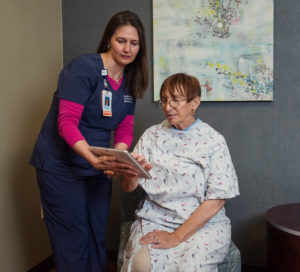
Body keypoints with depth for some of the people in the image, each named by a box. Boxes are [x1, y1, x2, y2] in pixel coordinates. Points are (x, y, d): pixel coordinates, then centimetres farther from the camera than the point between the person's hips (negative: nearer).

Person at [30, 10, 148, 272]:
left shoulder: (130, 82, 6)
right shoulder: (84, 67, -15)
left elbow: (125, 130, 4)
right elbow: (66, 122, -22)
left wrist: (118, 158, -17)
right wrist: (94, 158, -36)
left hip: (98, 166, 7)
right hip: (61, 165, -6)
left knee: (98, 237, 15)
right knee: (73, 240, 2)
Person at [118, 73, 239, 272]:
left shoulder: (214, 142, -2)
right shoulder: (152, 135, 8)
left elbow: (216, 201, -8)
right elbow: (128, 187, 5)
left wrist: (176, 237, -13)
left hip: (204, 223, -1)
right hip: (156, 217, 2)